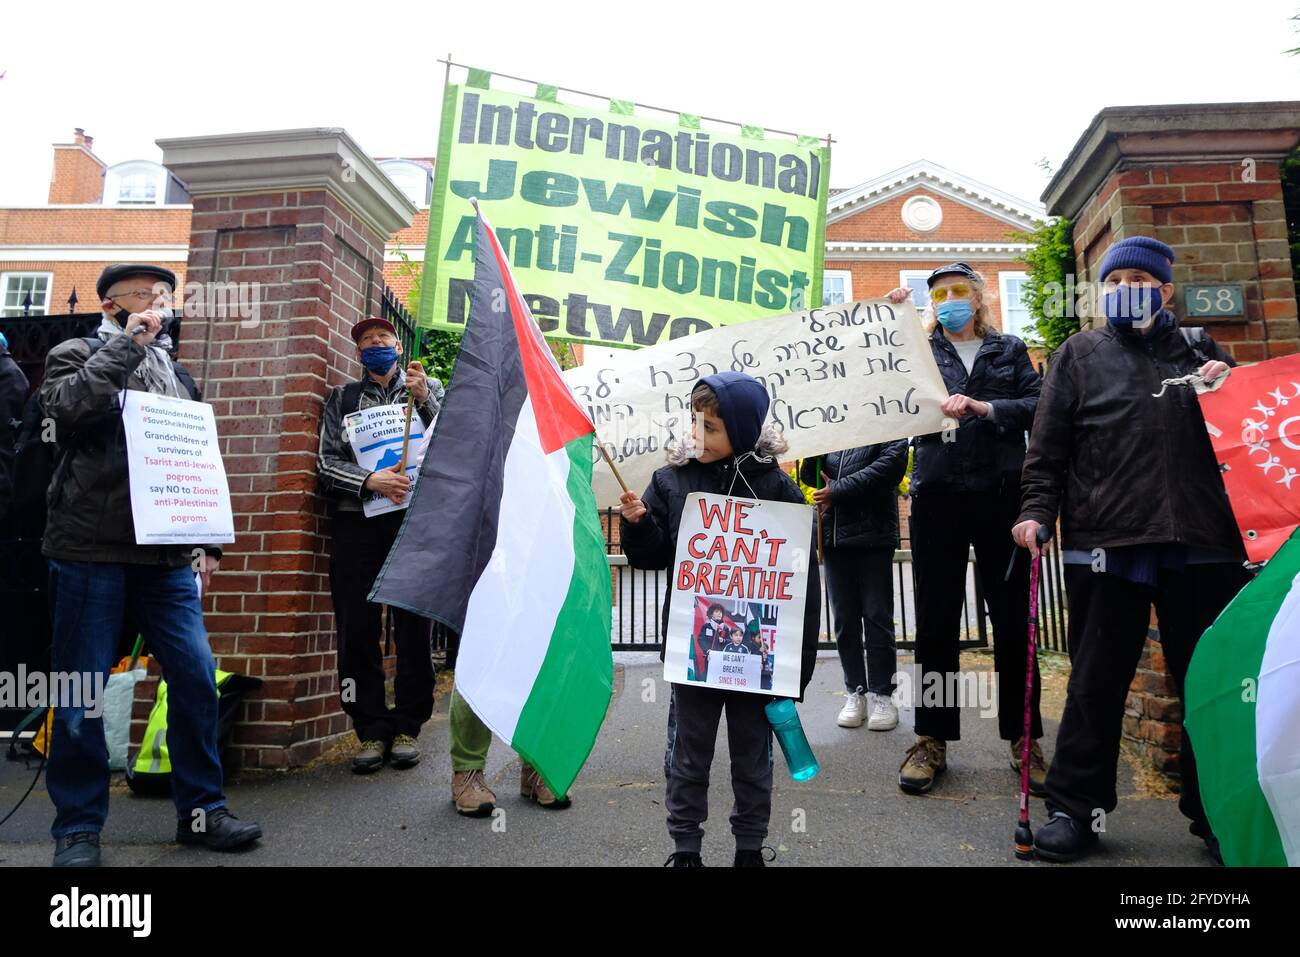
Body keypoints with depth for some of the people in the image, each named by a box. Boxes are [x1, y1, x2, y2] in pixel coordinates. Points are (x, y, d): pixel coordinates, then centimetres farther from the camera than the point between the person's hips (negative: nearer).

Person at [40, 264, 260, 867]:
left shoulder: (170, 371, 20)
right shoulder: (74, 356, 6)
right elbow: (68, 408, -18)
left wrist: (207, 541, 15)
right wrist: (126, 344, -9)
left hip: (165, 554, 4)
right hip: (90, 551, -4)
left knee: (197, 677, -1)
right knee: (81, 690, 2)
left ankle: (200, 810, 12)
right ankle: (78, 828, 16)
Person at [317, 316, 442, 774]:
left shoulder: (429, 388, 15)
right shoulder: (342, 397, 16)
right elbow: (326, 463, 6)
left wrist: (424, 400, -10)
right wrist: (370, 481, -12)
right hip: (356, 521, 1)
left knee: (414, 626, -1)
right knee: (357, 629, 0)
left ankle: (407, 727, 10)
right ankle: (372, 731, 10)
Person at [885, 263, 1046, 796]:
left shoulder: (1009, 350, 14)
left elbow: (1038, 404, 2)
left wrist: (982, 407, -13)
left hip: (1001, 496, 1)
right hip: (938, 496, 0)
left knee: (1013, 618, 3)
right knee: (935, 621, 2)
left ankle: (1023, 737, 16)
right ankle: (932, 738, 11)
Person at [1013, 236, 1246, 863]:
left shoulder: (1200, 352, 18)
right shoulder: (1080, 354, 12)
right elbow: (1048, 446, 4)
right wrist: (1037, 509, -9)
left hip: (1202, 543, 3)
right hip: (1104, 543, -2)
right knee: (1096, 682, 4)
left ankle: (1216, 812, 25)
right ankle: (1075, 808, 14)